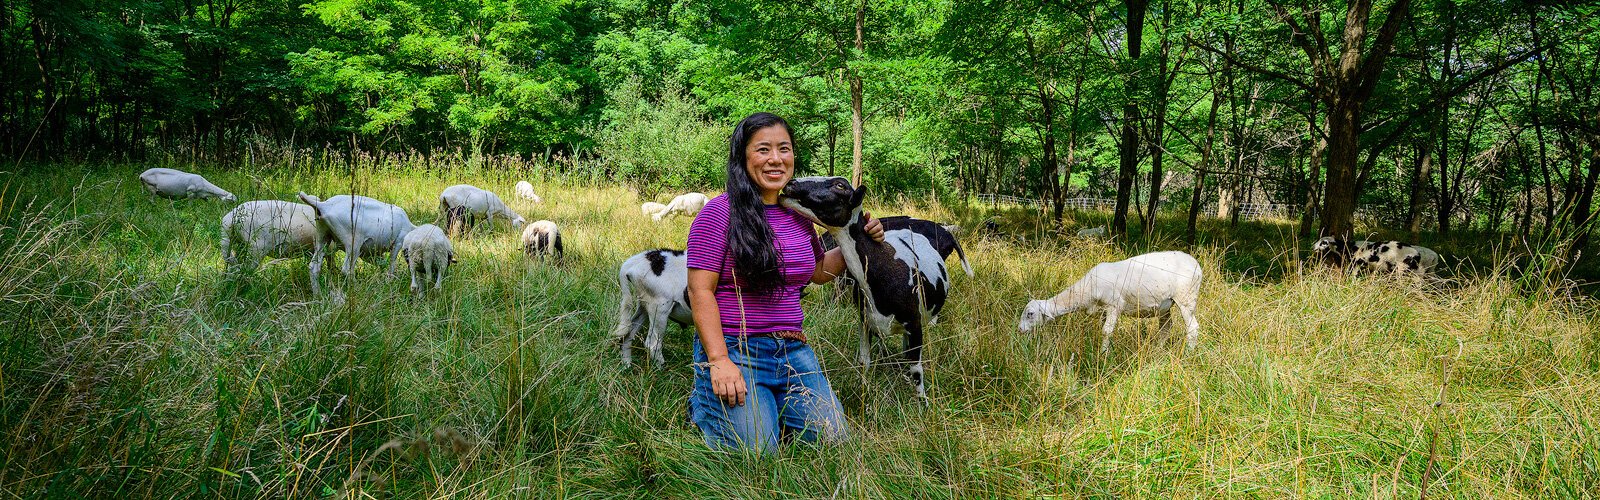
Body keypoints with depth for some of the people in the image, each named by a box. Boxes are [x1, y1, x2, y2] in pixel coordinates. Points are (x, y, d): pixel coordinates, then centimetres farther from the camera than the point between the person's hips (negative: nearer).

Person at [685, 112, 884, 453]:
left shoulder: (799, 216, 11)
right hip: (735, 350, -6)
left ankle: (769, 409, 20)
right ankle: (703, 407, 12)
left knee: (831, 439, -7)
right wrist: (719, 361, -20)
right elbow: (701, 291, -12)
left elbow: (819, 271, 29)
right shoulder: (719, 213, -8)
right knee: (757, 455, -17)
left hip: (794, 352, 6)